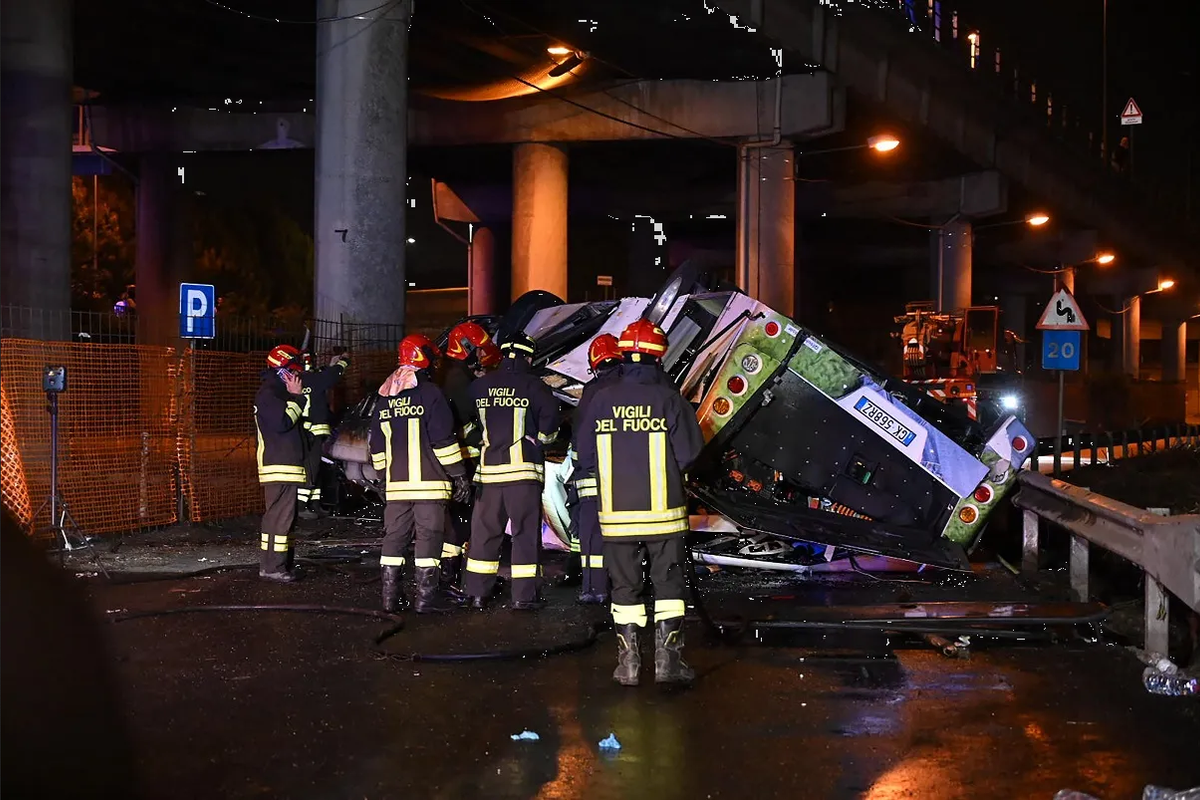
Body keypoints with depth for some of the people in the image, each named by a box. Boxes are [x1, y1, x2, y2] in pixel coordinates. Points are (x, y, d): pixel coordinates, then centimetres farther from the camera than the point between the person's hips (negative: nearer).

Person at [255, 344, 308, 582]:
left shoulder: (279, 392, 22)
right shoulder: (268, 394, -11)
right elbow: (283, 422, -22)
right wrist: (295, 397, -12)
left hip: (287, 465, 11)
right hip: (278, 466, -11)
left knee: (283, 515, 12)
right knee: (280, 516, -12)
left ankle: (281, 564, 16)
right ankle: (272, 567, -12)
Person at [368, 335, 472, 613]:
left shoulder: (384, 397, 13)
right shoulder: (429, 392, -9)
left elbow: (377, 445, 17)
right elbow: (443, 438, -12)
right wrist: (458, 474, -7)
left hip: (396, 482, 6)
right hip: (429, 481, -6)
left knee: (395, 535, 10)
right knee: (429, 535, -3)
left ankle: (390, 595, 10)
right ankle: (426, 596, -4)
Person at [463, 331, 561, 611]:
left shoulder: (479, 386, 6)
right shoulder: (531, 384, -6)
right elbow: (550, 414, -15)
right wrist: (540, 438, 2)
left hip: (488, 469, 4)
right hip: (522, 468, -4)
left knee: (485, 530, 11)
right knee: (526, 532, 2)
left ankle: (477, 593, 14)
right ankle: (524, 595, 3)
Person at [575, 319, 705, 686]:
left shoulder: (600, 399, -3)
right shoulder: (668, 398, -8)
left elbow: (586, 459, 2)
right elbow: (688, 453, -8)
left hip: (616, 514, 2)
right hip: (663, 512, -2)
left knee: (625, 587, 11)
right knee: (669, 584, 9)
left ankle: (628, 663, 14)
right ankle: (667, 659, 7)